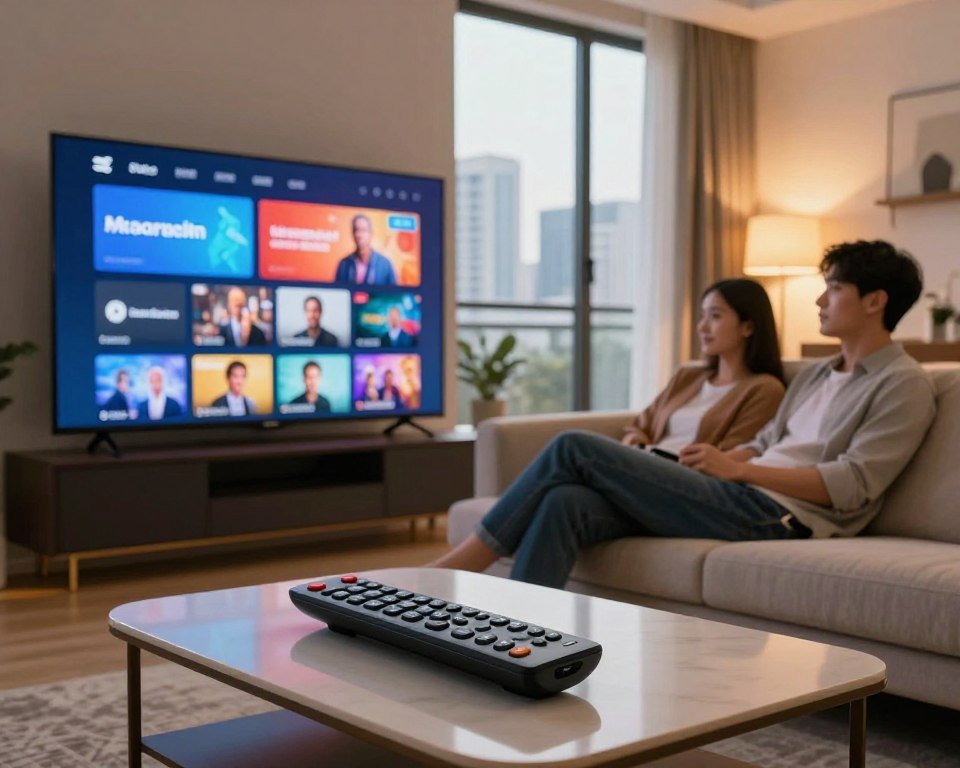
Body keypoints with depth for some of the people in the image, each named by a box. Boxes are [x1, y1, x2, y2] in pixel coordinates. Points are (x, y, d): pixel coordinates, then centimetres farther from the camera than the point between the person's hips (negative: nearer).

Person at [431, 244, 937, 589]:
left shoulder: (903, 385, 2)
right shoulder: (814, 376, 28)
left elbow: (851, 486, -10)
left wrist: (736, 469, -12)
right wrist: (708, 464, 2)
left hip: (777, 515, -8)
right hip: (742, 498, 8)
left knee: (576, 449, -14)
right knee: (566, 502, -20)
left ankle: (453, 567, -7)